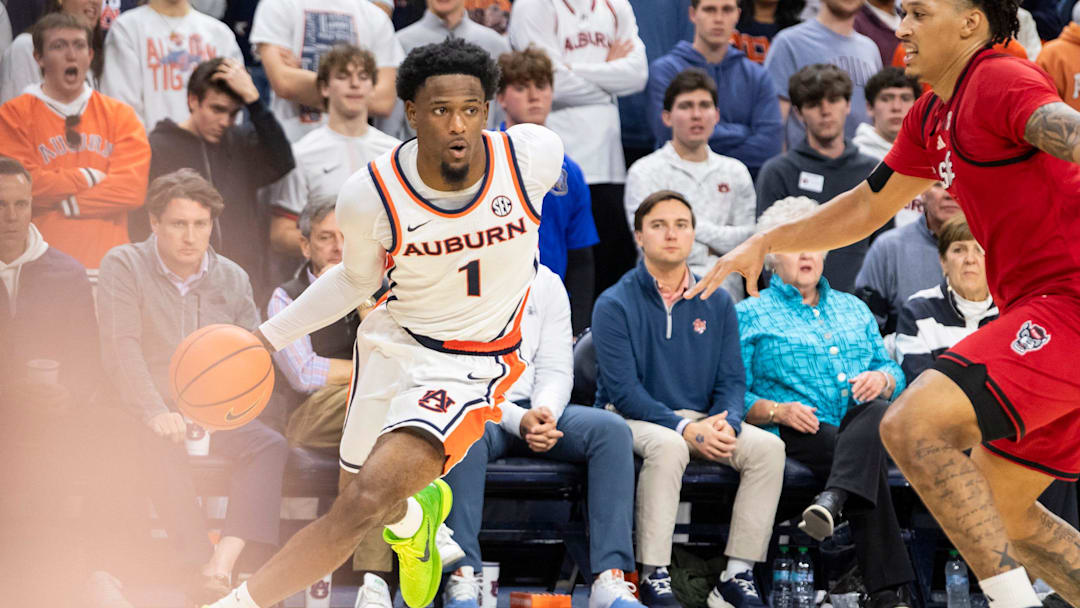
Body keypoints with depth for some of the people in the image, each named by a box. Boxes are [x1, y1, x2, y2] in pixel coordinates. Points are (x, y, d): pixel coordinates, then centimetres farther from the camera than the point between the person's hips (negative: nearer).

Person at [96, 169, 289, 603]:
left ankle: (224, 560, -39)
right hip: (136, 410, -4)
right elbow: (121, 347, -12)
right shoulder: (124, 266, 0)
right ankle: (203, 569, -42)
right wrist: (155, 413, -27)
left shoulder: (232, 279, 14)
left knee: (271, 446, -25)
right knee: (160, 445, -38)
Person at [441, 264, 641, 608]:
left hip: (535, 409, 4)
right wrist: (517, 420, -25)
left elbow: (556, 369, 6)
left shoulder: (546, 283, 10)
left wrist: (545, 413, -18)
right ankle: (463, 579, -40)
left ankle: (610, 580, -28)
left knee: (612, 429, -21)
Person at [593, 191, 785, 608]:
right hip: (633, 419, -4)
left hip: (703, 419, 5)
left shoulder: (717, 304, 10)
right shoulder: (616, 304, -4)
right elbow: (623, 390, -12)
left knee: (768, 447, -21)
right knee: (668, 445, -38)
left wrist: (725, 424, -16)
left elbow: (732, 379, 8)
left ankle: (737, 574, -20)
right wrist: (686, 428, -23)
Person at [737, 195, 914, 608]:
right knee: (871, 462, -35)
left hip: (859, 424, 4)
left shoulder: (853, 309, 28)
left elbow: (893, 373, 23)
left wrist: (881, 379, -3)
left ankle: (832, 500, -59)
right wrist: (777, 411, -16)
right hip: (797, 434, -4)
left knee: (879, 412, -36)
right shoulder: (749, 315, 13)